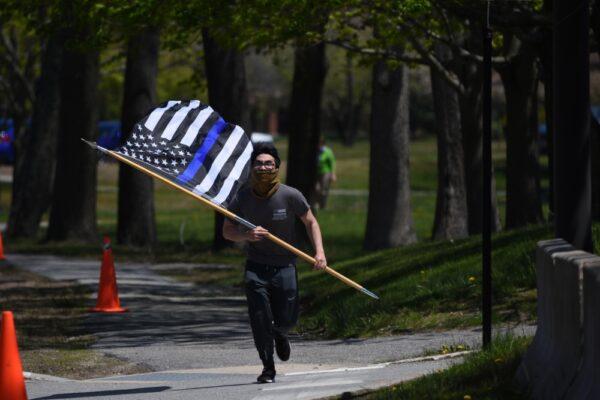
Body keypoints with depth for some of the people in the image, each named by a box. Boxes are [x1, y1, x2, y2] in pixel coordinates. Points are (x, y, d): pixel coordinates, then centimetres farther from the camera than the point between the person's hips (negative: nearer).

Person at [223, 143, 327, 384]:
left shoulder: (290, 196, -10)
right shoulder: (242, 198, -6)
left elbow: (310, 222, 2)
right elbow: (227, 231, 1)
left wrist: (319, 252, -11)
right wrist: (247, 235, -21)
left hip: (285, 266, 0)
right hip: (256, 267, 0)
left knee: (287, 319, 0)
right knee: (260, 319, -11)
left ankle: (280, 334, 38)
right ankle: (268, 368, 3)